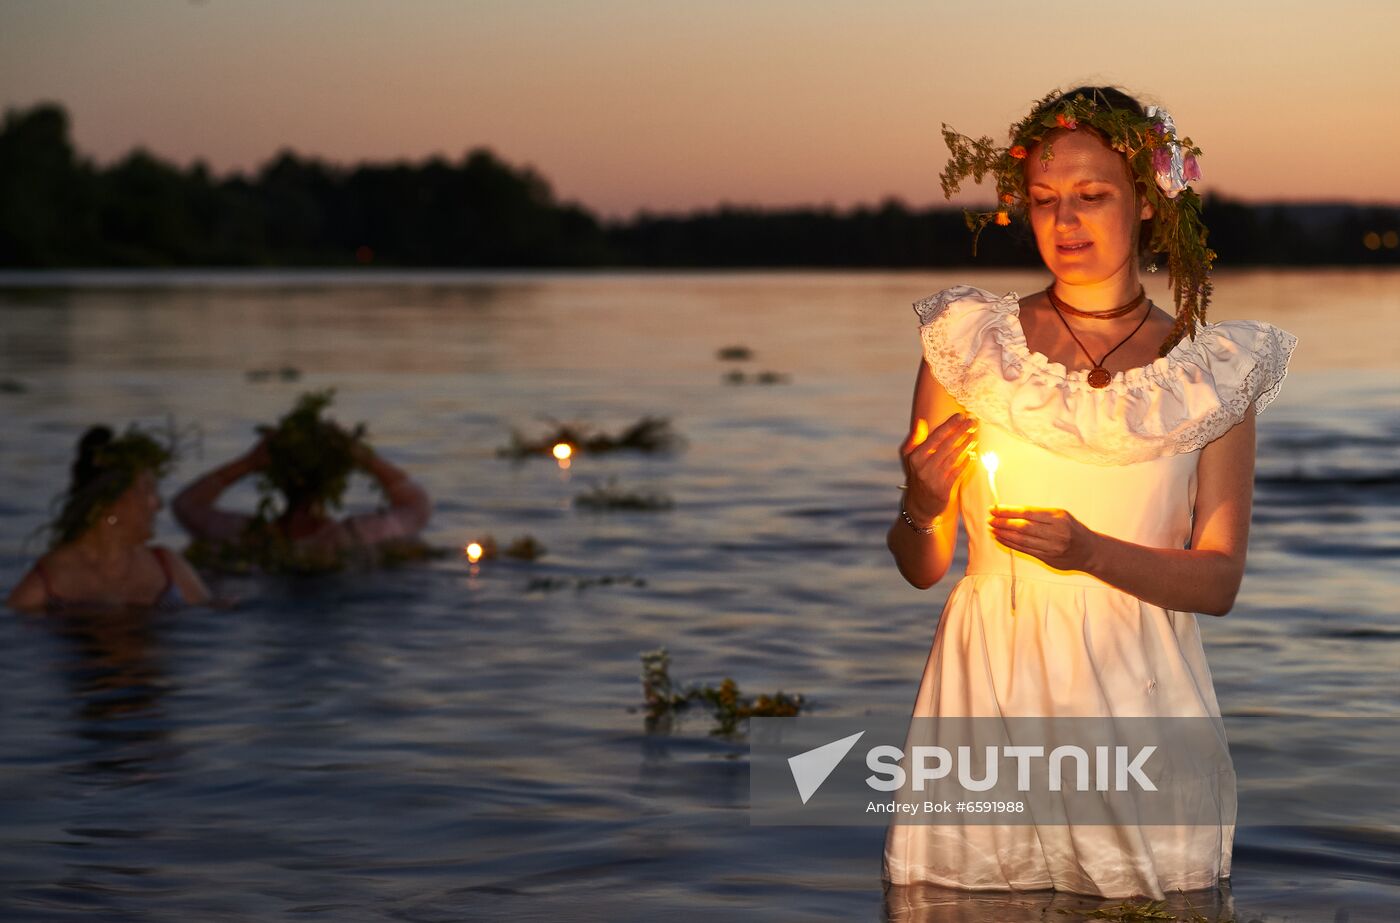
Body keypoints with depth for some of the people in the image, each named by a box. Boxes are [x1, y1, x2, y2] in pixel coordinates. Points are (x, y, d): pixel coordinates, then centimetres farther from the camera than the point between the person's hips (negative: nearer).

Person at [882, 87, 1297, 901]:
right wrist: (920, 508, -16)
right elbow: (922, 568, 6)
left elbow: (1219, 581, -1)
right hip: (991, 687, 0)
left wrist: (1091, 552, -17)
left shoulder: (1214, 371, 3)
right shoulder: (968, 344, 3)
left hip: (1139, 693, 0)